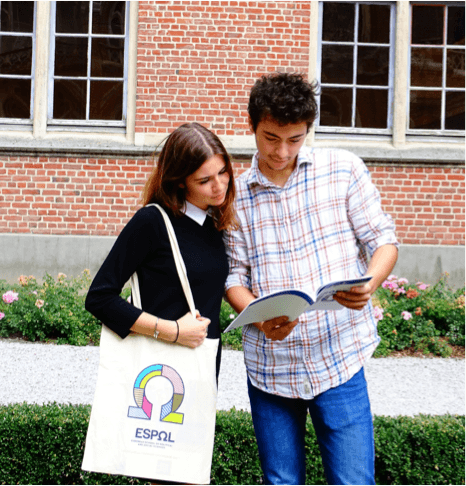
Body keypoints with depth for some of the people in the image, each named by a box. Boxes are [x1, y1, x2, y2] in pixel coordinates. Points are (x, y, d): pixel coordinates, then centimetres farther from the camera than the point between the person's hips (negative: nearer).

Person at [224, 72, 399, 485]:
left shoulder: (344, 170, 0)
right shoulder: (235, 194, 4)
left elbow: (383, 239, 1)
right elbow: (234, 276, 4)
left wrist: (369, 284, -21)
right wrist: (260, 317, -17)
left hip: (339, 359, -1)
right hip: (269, 366, 2)